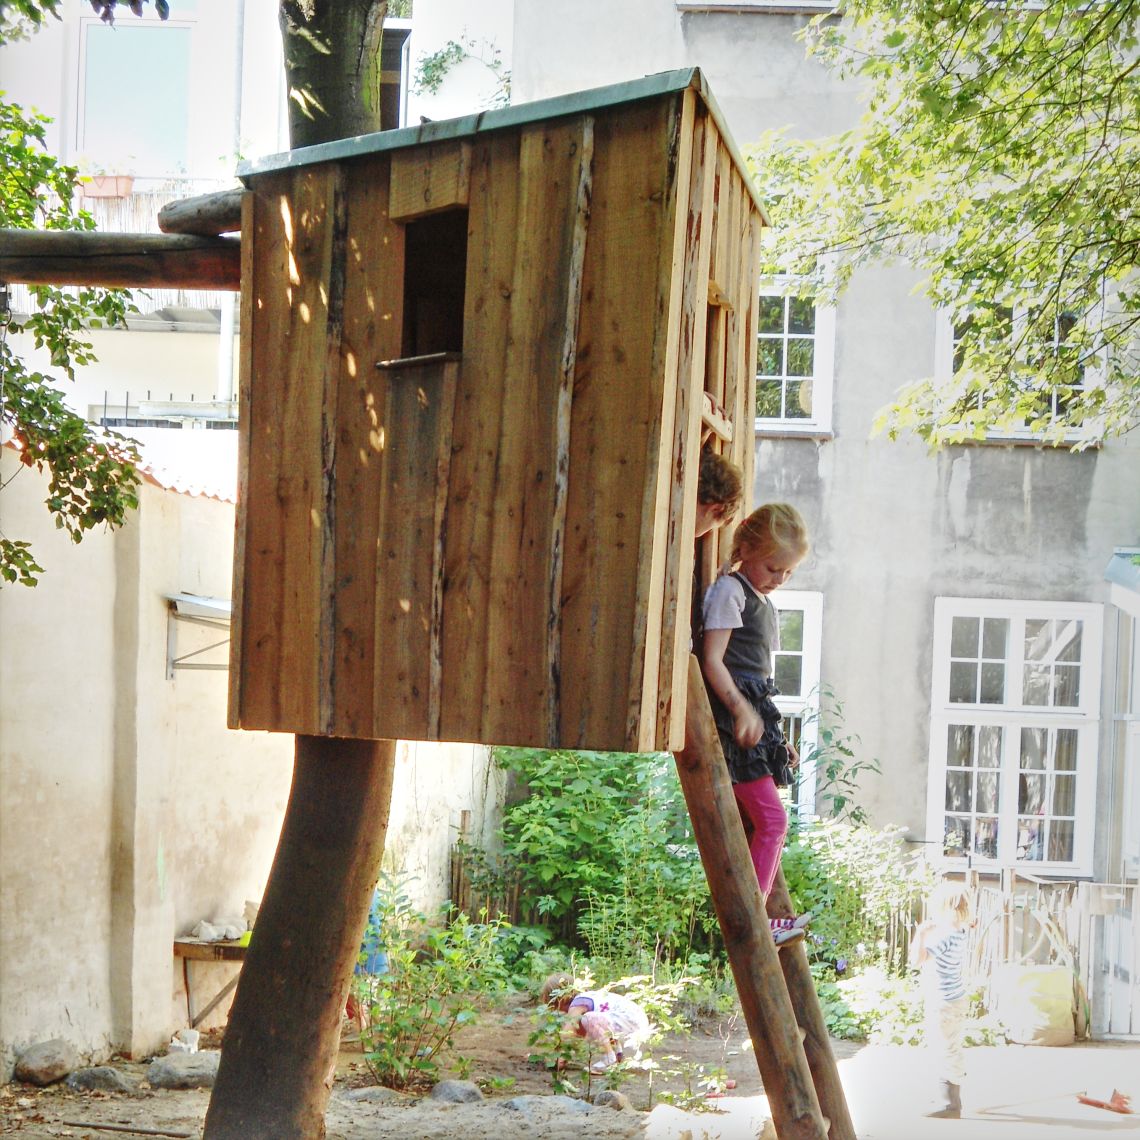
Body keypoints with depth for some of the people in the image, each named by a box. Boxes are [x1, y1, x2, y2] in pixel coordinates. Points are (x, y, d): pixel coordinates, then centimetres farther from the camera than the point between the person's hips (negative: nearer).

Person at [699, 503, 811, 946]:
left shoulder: (764, 604, 22)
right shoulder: (729, 591, -7)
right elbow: (712, 660, -14)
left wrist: (778, 737, 23)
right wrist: (740, 708, -25)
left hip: (755, 710, 9)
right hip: (734, 713, -9)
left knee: (758, 822, 8)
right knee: (771, 818, -12)